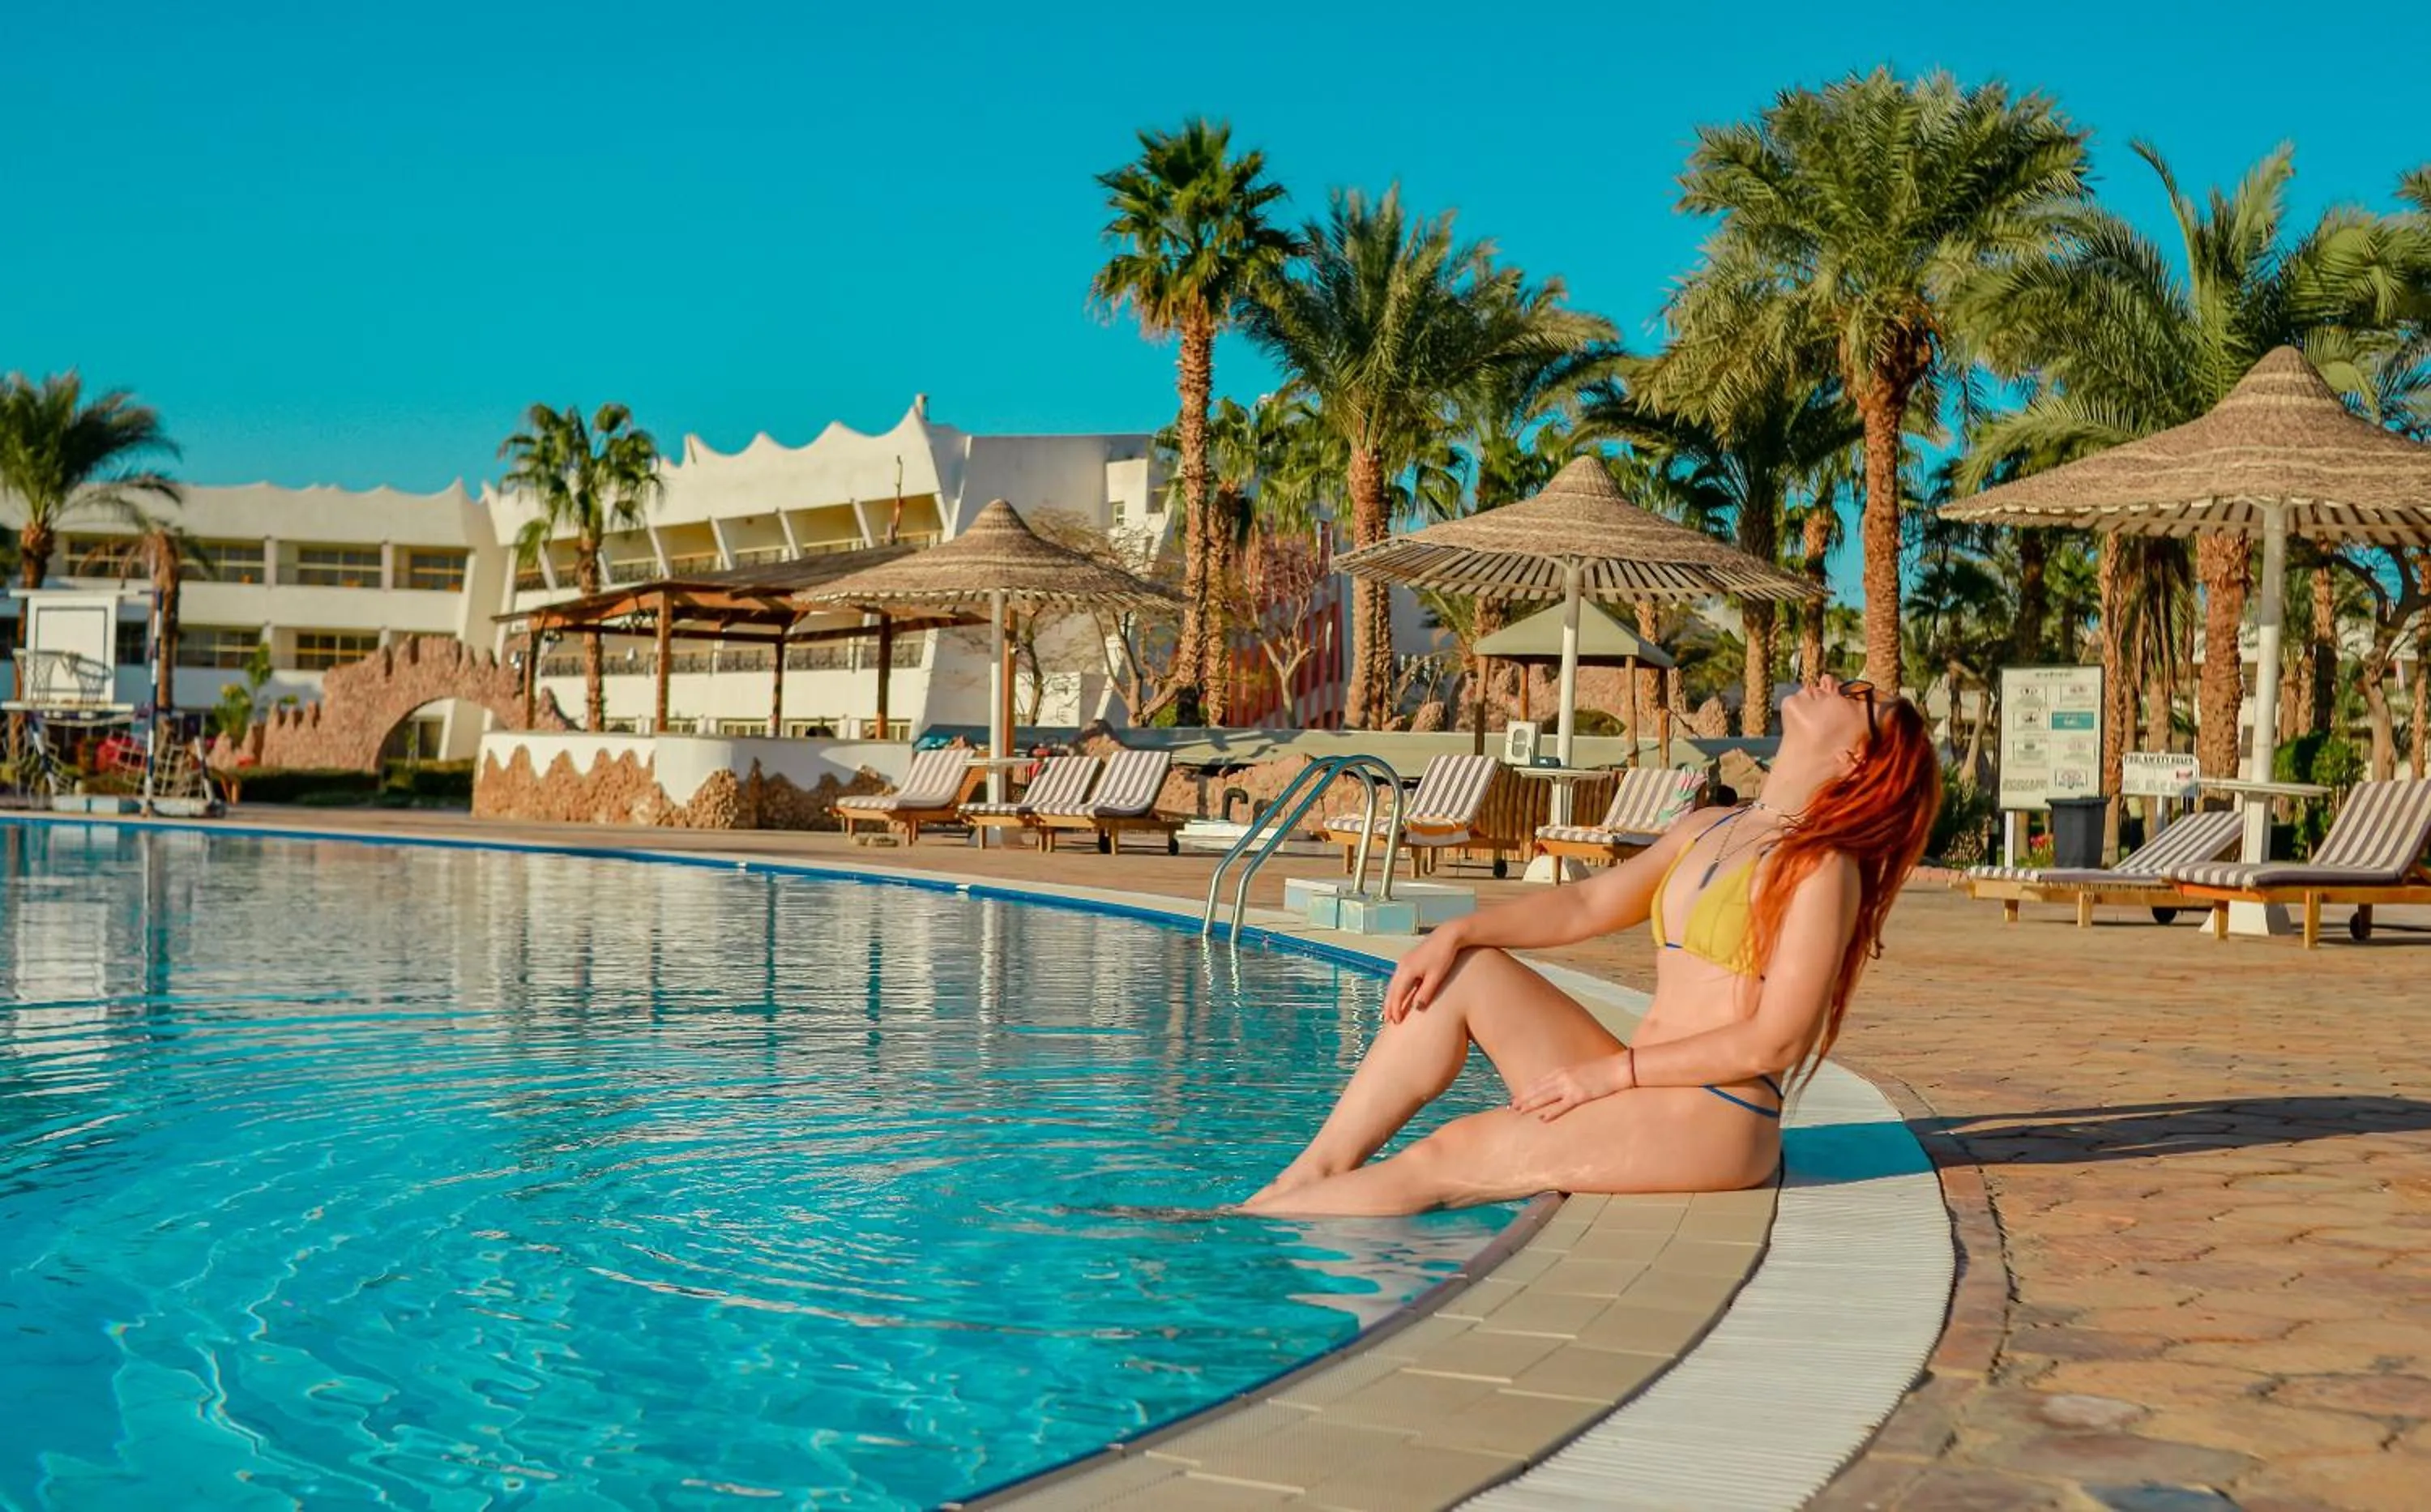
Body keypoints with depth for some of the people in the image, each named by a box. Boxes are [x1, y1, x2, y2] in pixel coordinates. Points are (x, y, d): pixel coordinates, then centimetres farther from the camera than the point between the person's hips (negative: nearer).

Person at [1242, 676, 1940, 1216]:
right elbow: (1586, 903, 15)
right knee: (1465, 973, -1)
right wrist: (1455, 933, 0)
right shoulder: (1705, 830, 15)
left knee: (1443, 1160, -15)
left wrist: (1609, 1072, -15)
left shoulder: (1823, 869, -12)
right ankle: (1317, 1170, -7)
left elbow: (1774, 1043, -16)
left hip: (1715, 1121, -8)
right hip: (1635, 1093, 8)